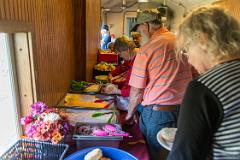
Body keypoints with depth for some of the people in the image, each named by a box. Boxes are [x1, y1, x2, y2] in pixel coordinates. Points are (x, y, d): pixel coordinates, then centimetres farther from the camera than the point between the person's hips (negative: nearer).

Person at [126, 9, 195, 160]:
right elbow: (194, 74, 9)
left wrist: (130, 114, 7)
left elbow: (137, 90, -9)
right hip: (184, 109, 6)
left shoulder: (147, 49, -13)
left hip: (157, 111, -5)